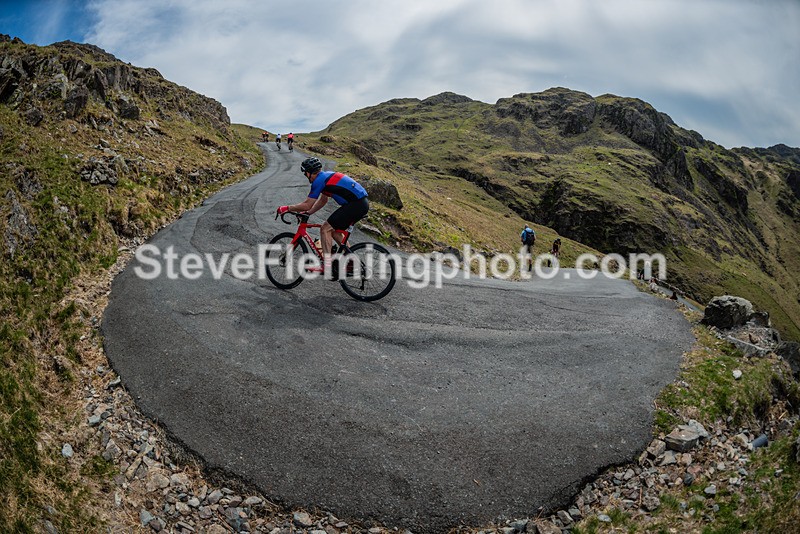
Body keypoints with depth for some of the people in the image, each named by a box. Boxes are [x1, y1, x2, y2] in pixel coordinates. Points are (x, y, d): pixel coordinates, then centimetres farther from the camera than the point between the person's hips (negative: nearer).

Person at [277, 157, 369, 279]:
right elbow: (323, 200, 31)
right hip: (362, 203, 9)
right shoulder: (327, 175, 22)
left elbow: (307, 205, -6)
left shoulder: (319, 180, -7)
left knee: (325, 229, -6)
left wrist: (287, 208, 6)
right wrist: (307, 213, 28)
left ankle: (327, 266, -10)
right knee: (334, 230, 19)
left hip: (355, 205, -9)